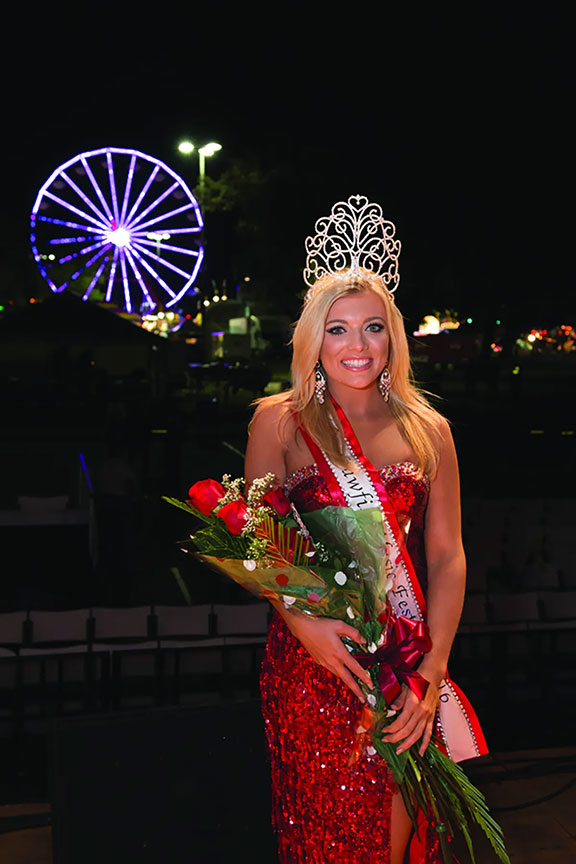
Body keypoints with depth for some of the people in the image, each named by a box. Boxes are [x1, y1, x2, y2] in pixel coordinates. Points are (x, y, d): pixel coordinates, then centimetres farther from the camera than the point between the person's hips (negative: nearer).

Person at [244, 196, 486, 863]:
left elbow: (447, 558, 2)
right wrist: (301, 621, -19)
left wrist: (432, 672, -9)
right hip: (310, 656, -1)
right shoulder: (279, 421, 2)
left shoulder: (427, 429, 7)